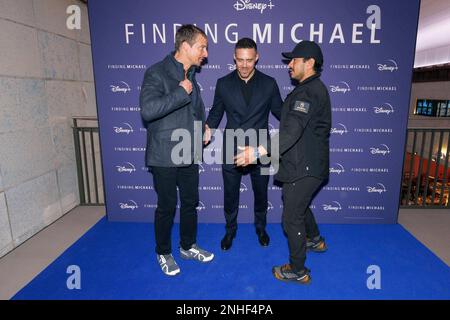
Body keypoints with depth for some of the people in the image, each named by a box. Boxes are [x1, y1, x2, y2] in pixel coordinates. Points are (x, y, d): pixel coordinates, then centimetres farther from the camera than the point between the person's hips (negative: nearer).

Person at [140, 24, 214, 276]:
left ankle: (188, 246, 37)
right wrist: (181, 92, -22)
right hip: (165, 156, -7)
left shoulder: (191, 75, 10)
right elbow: (148, 109, -28)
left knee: (190, 202, 16)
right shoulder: (157, 73, -13)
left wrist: (203, 126, 9)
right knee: (167, 206, 6)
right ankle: (164, 253, 29)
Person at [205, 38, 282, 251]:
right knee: (230, 196, 15)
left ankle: (260, 227, 46)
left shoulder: (269, 84, -3)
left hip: (260, 151, 0)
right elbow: (216, 113, 4)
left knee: (261, 195, 19)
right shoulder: (223, 83, -2)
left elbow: (280, 112, 5)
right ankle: (230, 229, 41)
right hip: (231, 151, 0)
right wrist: (207, 128, -15)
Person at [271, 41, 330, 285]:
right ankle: (315, 240, 51)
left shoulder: (308, 92, -20)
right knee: (298, 205, 29)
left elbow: (292, 130, -35)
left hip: (303, 168, -10)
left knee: (292, 218, 2)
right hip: (307, 165, 10)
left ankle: (298, 272, 19)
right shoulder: (314, 88, 14)